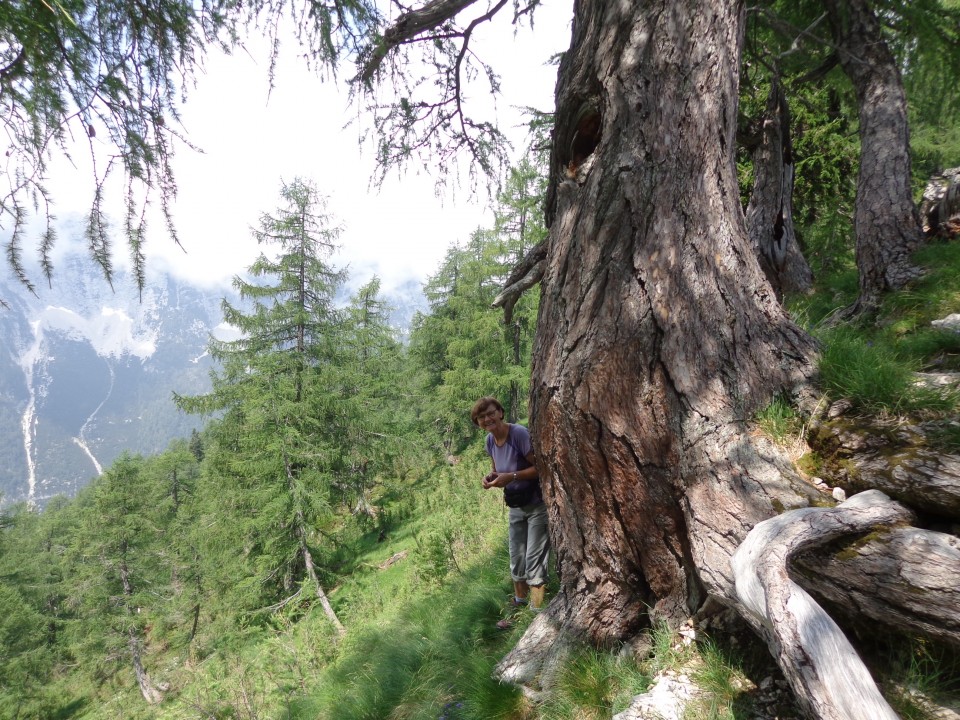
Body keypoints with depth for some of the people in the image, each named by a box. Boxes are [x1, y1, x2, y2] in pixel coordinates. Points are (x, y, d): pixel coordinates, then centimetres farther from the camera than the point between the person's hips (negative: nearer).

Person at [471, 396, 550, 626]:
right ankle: (519, 604, 36)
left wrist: (511, 477, -32)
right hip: (515, 506, 7)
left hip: (537, 504, -7)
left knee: (534, 560, -6)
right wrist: (491, 477, -9)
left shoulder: (520, 434, -24)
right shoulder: (490, 440, -2)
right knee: (516, 560, 18)